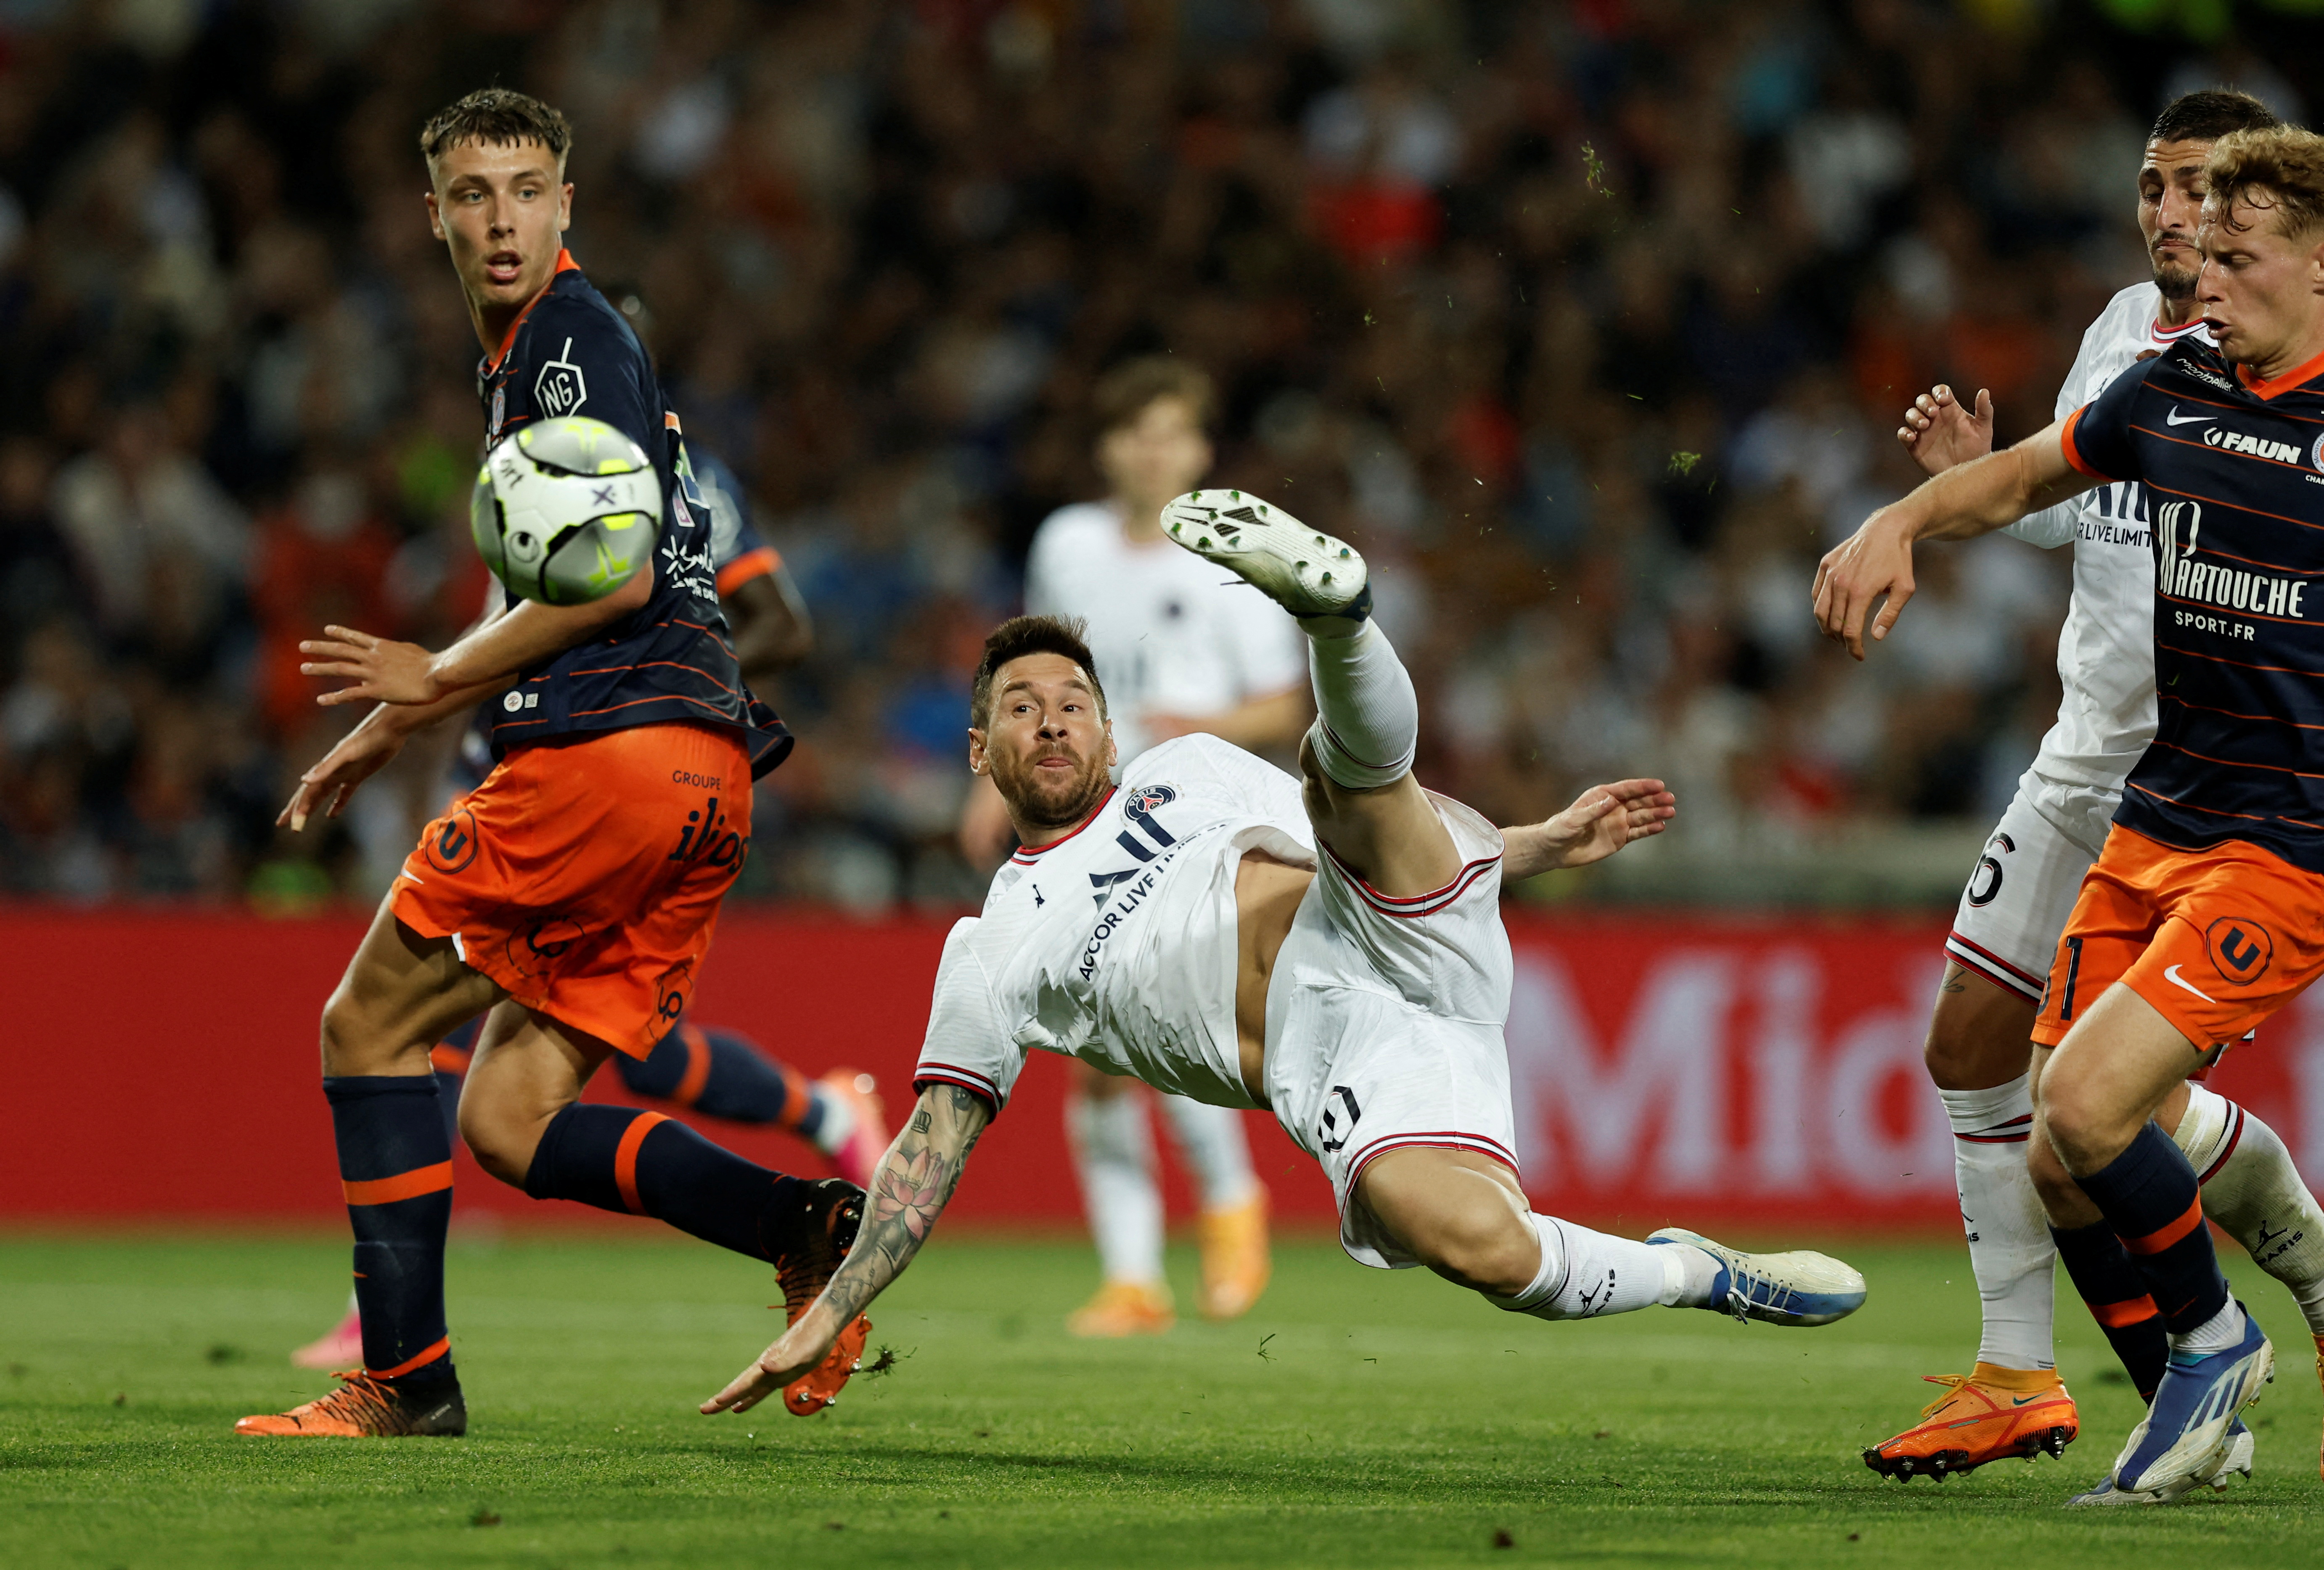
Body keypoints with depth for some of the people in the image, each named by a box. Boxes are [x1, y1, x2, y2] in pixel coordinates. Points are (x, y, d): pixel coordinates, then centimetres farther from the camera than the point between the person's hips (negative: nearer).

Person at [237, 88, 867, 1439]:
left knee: (370, 1021, 2)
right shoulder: (521, 354, 26)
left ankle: (407, 1375, -1)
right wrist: (391, 728, 36)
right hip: (701, 781, 9)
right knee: (510, 1125, 6)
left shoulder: (573, 332, -4)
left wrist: (439, 680, -5)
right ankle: (810, 1225, -9)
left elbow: (612, 577, -14)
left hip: (611, 750, -9)